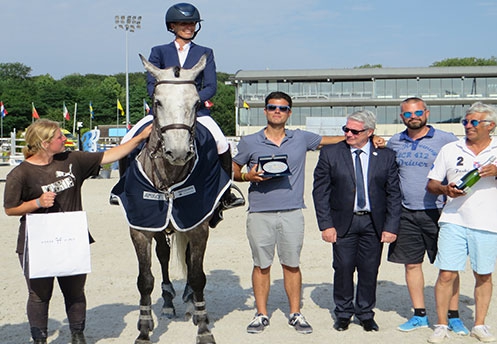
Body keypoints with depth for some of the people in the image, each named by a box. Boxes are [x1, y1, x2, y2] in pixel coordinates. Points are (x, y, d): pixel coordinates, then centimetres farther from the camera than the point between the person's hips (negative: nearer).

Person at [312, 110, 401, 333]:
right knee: (343, 269, 3)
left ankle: (366, 314, 24)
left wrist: (391, 226, -3)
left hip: (374, 223, 1)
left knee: (369, 270, 6)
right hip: (343, 222, 0)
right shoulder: (330, 153, 0)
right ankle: (343, 313, 22)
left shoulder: (386, 156, 2)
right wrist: (326, 225, -7)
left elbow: (394, 194, 4)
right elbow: (320, 191, -1)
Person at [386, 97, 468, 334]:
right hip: (406, 214, 3)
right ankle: (419, 315, 20)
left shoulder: (446, 140, -3)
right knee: (412, 264, 8)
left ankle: (453, 316, 12)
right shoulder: (394, 143, 8)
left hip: (437, 213, -3)